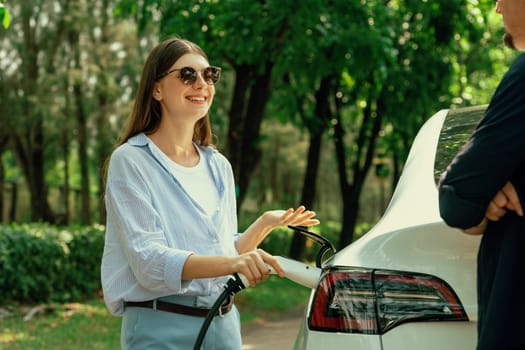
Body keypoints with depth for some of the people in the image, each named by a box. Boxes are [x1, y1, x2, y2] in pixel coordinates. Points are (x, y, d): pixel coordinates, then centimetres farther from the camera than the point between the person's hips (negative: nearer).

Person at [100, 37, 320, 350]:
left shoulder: (219, 166, 10)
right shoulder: (131, 160, -8)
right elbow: (149, 260, -18)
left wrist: (265, 224, 2)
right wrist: (231, 263, -30)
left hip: (225, 324, 5)